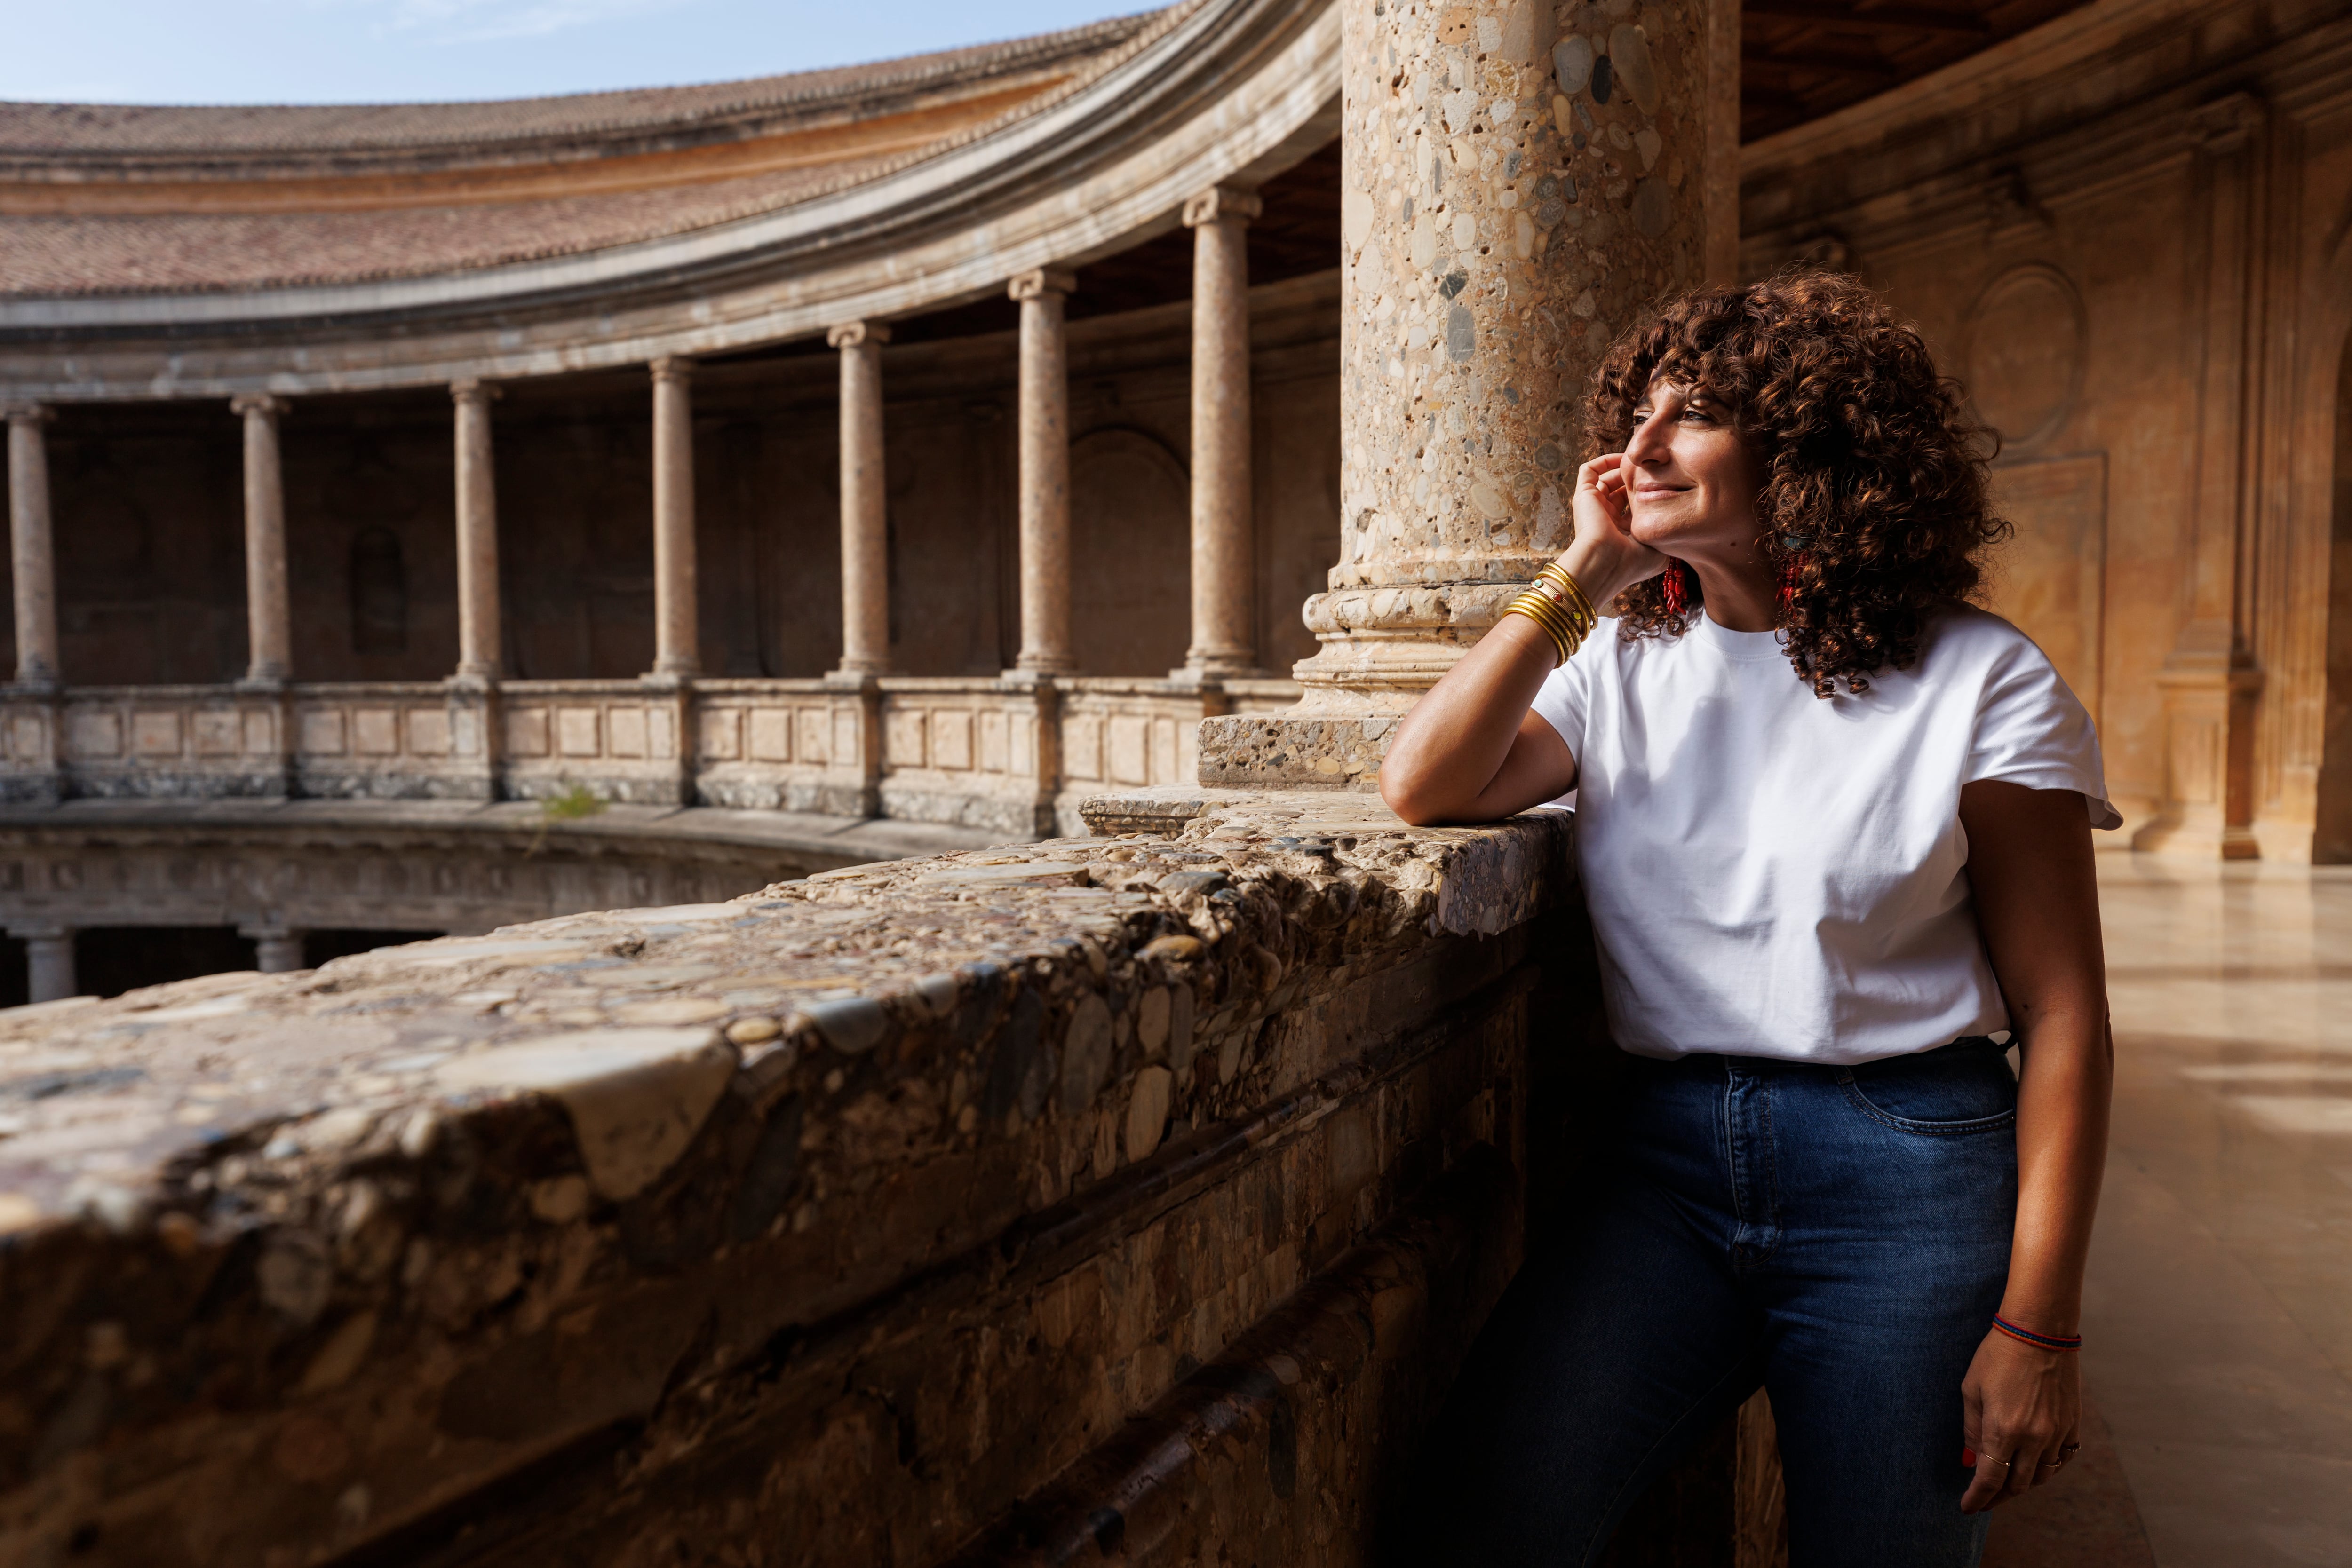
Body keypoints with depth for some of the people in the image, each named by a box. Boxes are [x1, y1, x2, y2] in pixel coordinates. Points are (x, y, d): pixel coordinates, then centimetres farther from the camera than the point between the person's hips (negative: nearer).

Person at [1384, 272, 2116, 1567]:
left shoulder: (1978, 682, -2)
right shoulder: (1622, 662, 9)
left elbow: (2060, 1015, -4)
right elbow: (1424, 786, -7)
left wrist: (2036, 1326, -9)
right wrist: (1584, 575, -4)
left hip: (1906, 1168, -2)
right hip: (1669, 1155, 2)